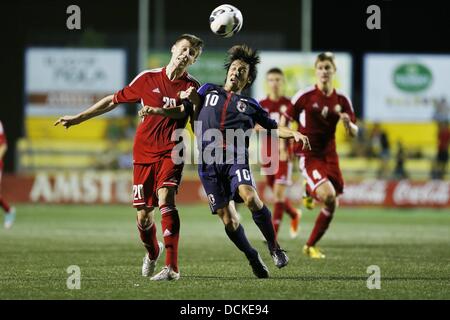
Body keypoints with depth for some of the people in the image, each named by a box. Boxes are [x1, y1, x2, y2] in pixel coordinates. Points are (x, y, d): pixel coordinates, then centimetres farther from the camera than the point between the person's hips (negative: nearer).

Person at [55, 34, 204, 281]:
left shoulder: (191, 87, 2)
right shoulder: (148, 78, 7)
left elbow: (181, 110, -17)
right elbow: (114, 100, 16)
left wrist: (157, 110, -34)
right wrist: (77, 118, 19)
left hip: (170, 153, -2)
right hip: (143, 154, 3)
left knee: (165, 198, -26)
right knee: (143, 216, 3)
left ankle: (172, 267, -27)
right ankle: (152, 253, 36)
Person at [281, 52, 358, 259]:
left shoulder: (341, 100, 4)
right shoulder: (305, 96, -7)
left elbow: (354, 133, 6)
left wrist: (348, 123, -16)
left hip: (329, 156, 5)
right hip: (308, 156, -5)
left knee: (332, 206, 6)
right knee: (328, 196, -30)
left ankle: (311, 246, 20)